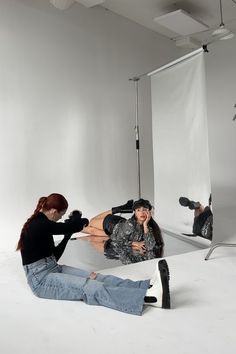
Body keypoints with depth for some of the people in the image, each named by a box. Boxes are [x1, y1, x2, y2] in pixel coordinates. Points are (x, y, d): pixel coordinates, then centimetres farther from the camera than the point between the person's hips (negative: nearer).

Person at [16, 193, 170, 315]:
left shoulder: (42, 223, 11)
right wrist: (77, 216, 4)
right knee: (90, 287, -26)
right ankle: (152, 297, -41)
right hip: (41, 280, -9)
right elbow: (74, 226, -18)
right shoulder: (39, 225, -19)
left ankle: (149, 285, -28)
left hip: (54, 269, 9)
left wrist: (67, 236, 10)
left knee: (99, 279, -12)